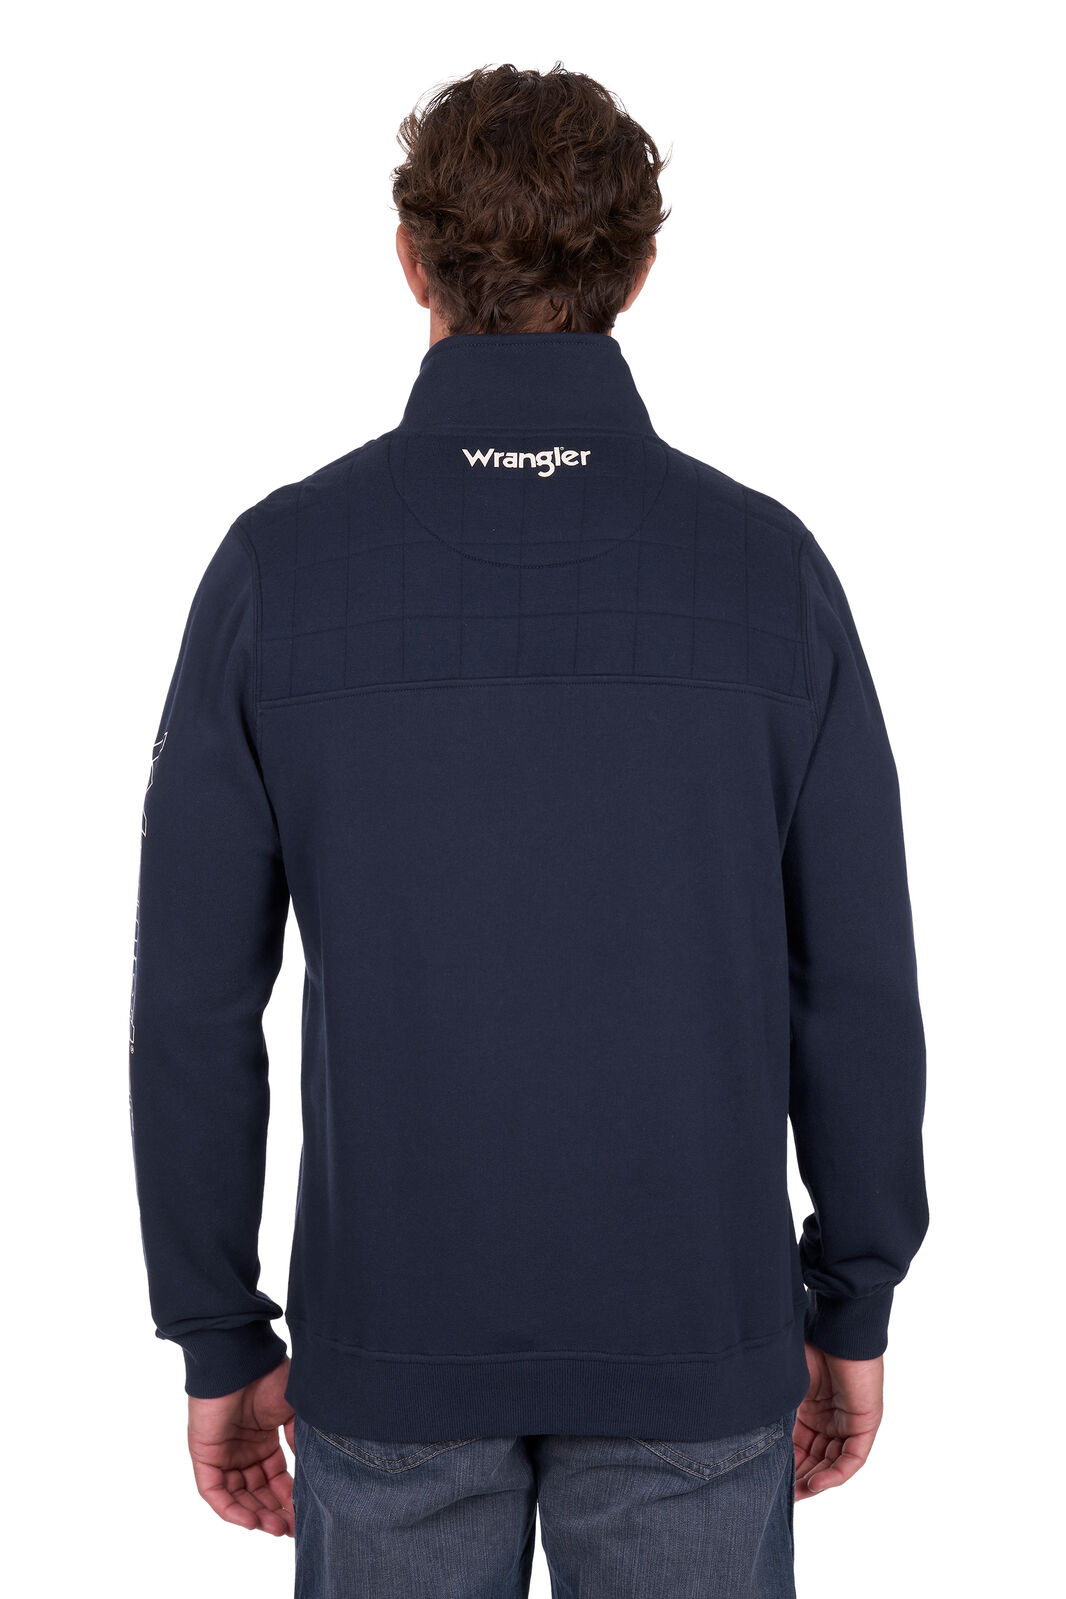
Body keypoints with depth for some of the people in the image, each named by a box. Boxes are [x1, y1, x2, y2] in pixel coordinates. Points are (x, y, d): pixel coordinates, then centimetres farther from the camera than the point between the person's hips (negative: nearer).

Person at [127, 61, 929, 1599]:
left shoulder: (279, 560, -10)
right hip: (691, 1339, 0)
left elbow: (192, 1000, -7)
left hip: (392, 1343, 0)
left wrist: (217, 1342, 5)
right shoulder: (767, 564, -9)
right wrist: (854, 1309, 9)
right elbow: (856, 991, -6)